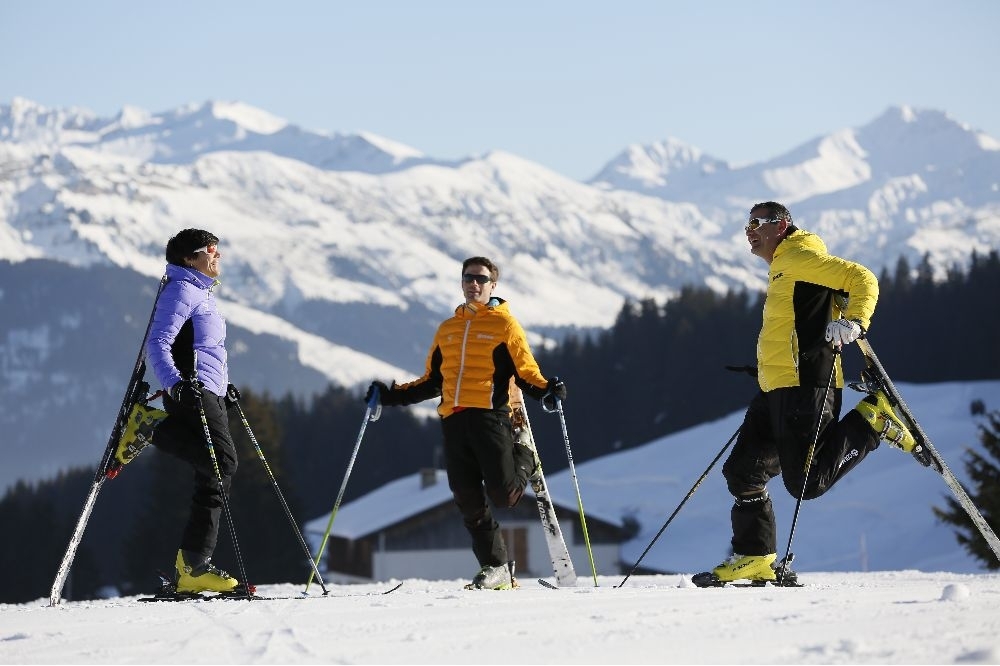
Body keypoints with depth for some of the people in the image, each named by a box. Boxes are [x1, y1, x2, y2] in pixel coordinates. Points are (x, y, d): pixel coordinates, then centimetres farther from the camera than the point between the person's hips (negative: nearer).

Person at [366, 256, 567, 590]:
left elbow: (526, 372, 1)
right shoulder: (447, 330, 22)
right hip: (454, 420, 5)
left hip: (490, 415, -5)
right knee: (468, 500, -1)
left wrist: (545, 390, -19)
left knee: (502, 494, -12)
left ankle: (525, 459, 21)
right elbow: (432, 382, 27)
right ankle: (496, 568, 7)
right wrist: (393, 395, 18)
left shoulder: (504, 324, 6)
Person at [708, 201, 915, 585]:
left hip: (804, 387, -10)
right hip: (776, 393, 10)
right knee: (742, 471, 8)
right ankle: (754, 559, 11)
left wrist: (853, 323, -29)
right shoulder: (782, 272, 26)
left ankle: (872, 422, -3)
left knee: (806, 483, -15)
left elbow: (862, 280, -14)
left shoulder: (799, 258, -5)